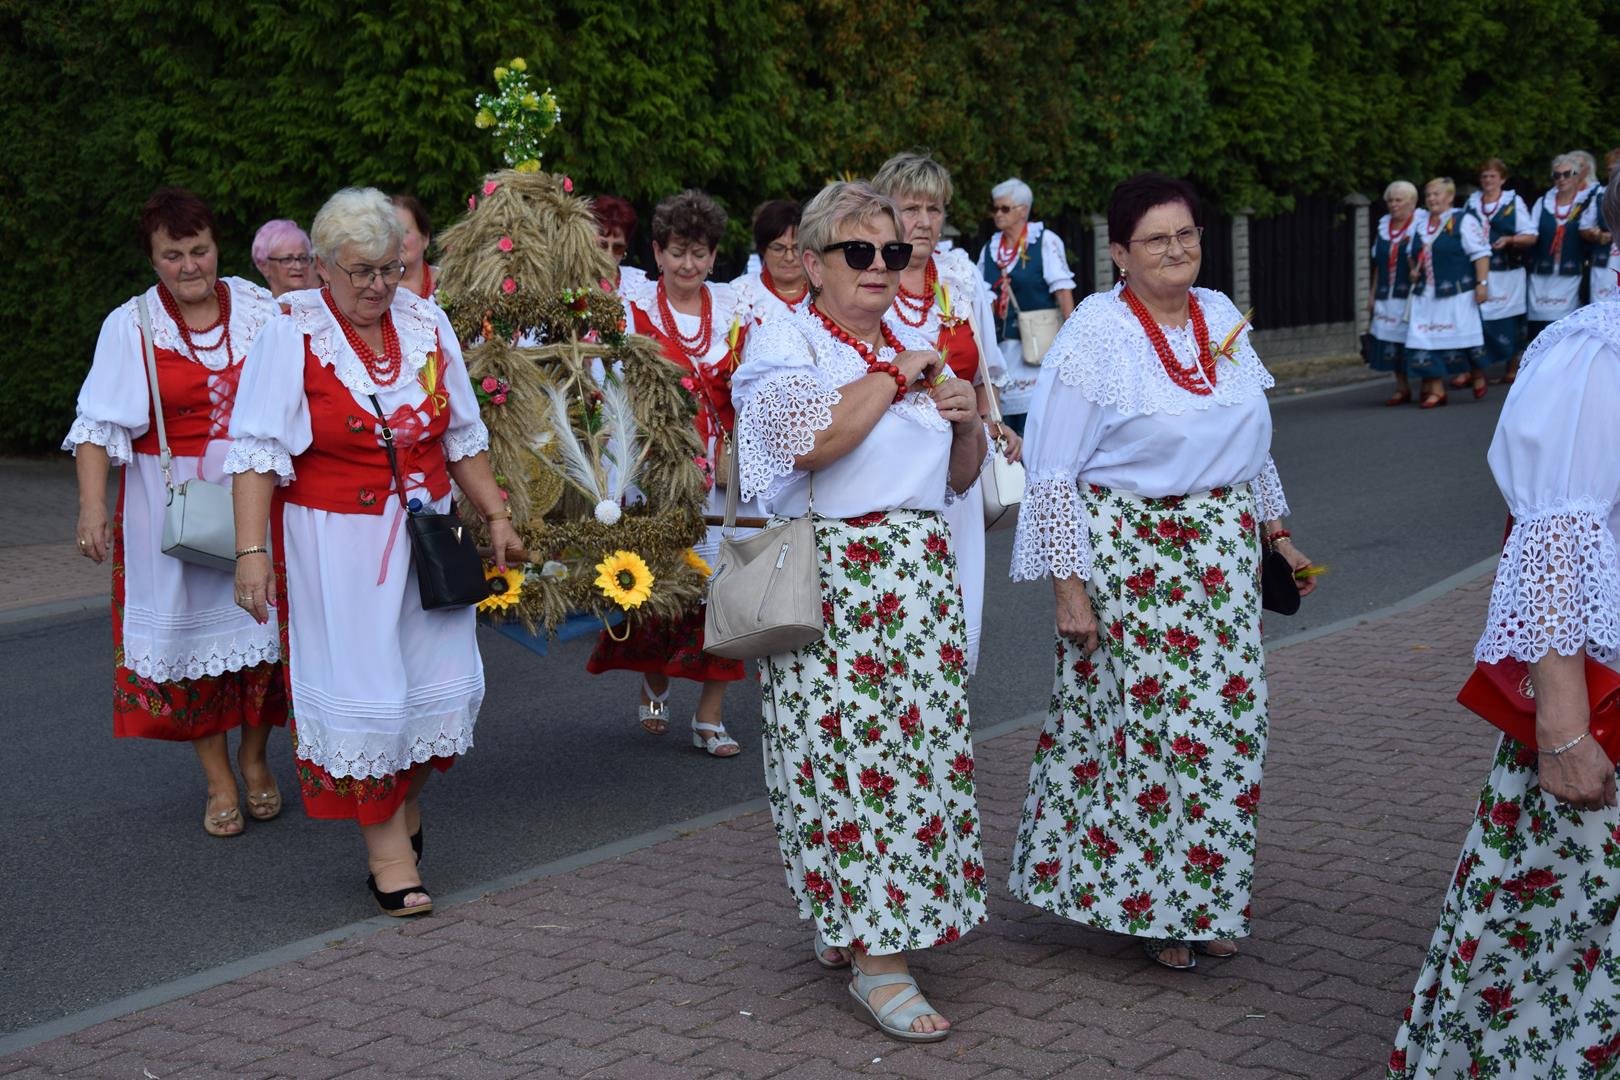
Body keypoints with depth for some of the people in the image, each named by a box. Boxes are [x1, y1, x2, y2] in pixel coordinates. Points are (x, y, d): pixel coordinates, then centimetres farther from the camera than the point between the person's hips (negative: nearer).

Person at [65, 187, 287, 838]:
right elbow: (100, 425, -6)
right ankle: (218, 780, 16)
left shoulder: (259, 309, 2)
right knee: (191, 629, 3)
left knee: (262, 619, 4)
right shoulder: (131, 327, -3)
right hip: (175, 506, -1)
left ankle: (254, 757, 25)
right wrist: (92, 505, -17)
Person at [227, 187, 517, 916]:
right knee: (360, 686, -2)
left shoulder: (426, 323, 5)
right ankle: (386, 844, 10)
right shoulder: (292, 335, -9)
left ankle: (405, 798, 33)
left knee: (442, 678, 6)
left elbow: (463, 437, 15)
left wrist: (495, 516, 12)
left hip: (424, 533, 5)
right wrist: (252, 549, -23)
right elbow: (259, 451, -15)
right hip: (335, 544, -5)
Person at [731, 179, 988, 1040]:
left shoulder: (916, 349, 18)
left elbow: (958, 479, 24)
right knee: (847, 752, -9)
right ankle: (875, 961, -4)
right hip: (827, 574, -7)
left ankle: (849, 928, 22)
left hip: (920, 573, 7)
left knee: (918, 741, 6)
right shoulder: (783, 340, -2)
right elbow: (809, 441, -22)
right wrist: (892, 378, -10)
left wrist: (967, 423, 3)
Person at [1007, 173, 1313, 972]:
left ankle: (1204, 900, 20)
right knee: (1148, 722, -4)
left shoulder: (1221, 317, 8)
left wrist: (1275, 530, 18)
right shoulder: (1095, 333, -10)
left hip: (1223, 553, 6)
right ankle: (1147, 903, 13)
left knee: (1227, 720, 6)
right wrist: (1068, 585, -14)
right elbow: (1053, 473, -10)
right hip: (1130, 554, -6)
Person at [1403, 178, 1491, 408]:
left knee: (1464, 336, 1)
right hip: (1426, 296, 6)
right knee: (1427, 341, -2)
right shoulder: (1422, 225, 16)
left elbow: (1481, 253, -9)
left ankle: (1478, 375, 27)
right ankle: (1435, 389, 2)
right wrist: (1414, 271, 9)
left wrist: (1482, 283, -16)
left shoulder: (1463, 221, -4)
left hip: (1457, 293, -6)